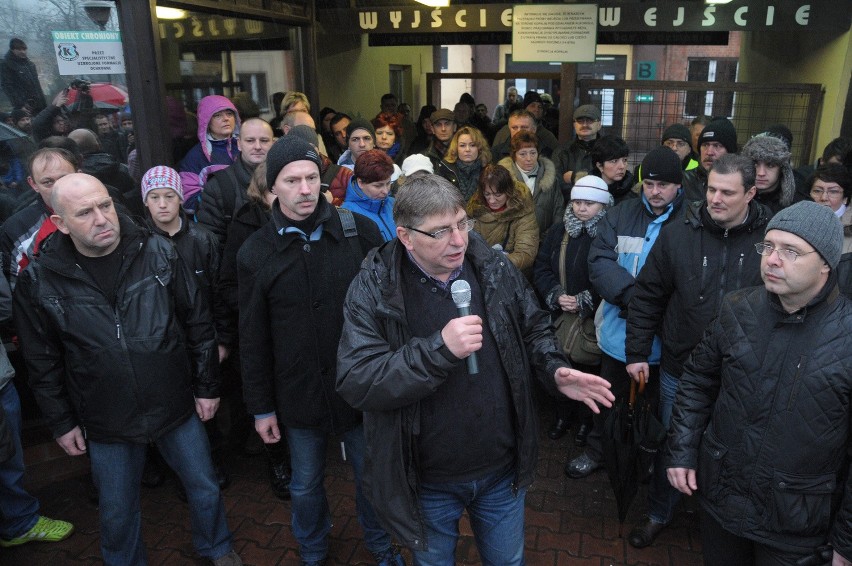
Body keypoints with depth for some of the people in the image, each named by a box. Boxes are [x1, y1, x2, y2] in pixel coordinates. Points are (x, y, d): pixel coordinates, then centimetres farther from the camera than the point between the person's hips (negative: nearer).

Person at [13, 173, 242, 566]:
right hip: (106, 424, 0)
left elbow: (198, 323, -3)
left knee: (205, 488, 18)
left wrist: (207, 386, 0)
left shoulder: (158, 253, -11)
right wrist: (62, 423, 5)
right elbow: (43, 362, 1)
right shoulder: (39, 281, -10)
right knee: (117, 512, 18)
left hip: (177, 407, 1)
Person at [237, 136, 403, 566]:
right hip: (299, 394, 1)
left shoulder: (361, 231, -9)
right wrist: (261, 407, 3)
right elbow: (253, 339, 1)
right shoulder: (255, 253, -5)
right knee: (305, 485, 19)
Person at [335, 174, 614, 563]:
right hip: (428, 483, -2)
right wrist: (439, 349, -34)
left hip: (503, 471, 3)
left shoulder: (495, 269, -7)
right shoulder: (373, 290, -18)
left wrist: (555, 371, -14)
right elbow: (355, 383, -25)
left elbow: (534, 330, 7)